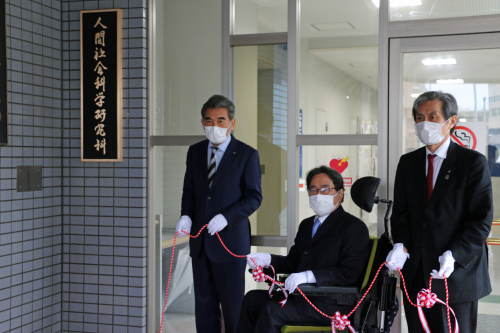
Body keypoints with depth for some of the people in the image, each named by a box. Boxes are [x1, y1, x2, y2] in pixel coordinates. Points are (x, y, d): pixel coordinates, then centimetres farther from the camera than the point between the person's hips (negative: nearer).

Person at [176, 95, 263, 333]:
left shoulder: (247, 155, -4)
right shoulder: (195, 152, 11)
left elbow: (254, 197, -7)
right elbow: (189, 190, 16)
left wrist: (226, 218, -20)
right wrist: (186, 216, -3)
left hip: (230, 239, -5)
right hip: (200, 241, 5)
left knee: (233, 305, 2)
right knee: (204, 302, 11)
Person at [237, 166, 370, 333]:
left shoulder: (354, 227, -6)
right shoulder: (307, 225, 21)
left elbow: (350, 273, -17)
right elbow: (293, 262, 20)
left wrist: (310, 276, -27)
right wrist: (267, 260, 0)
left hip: (332, 304, -8)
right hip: (302, 294, 8)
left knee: (272, 311, -24)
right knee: (252, 298, -6)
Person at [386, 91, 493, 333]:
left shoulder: (473, 162, -3)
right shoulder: (408, 162, 12)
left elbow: (482, 219, -8)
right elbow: (400, 212, 11)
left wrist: (454, 255, -21)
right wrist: (401, 245, -7)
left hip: (457, 276, -4)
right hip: (416, 275, 4)